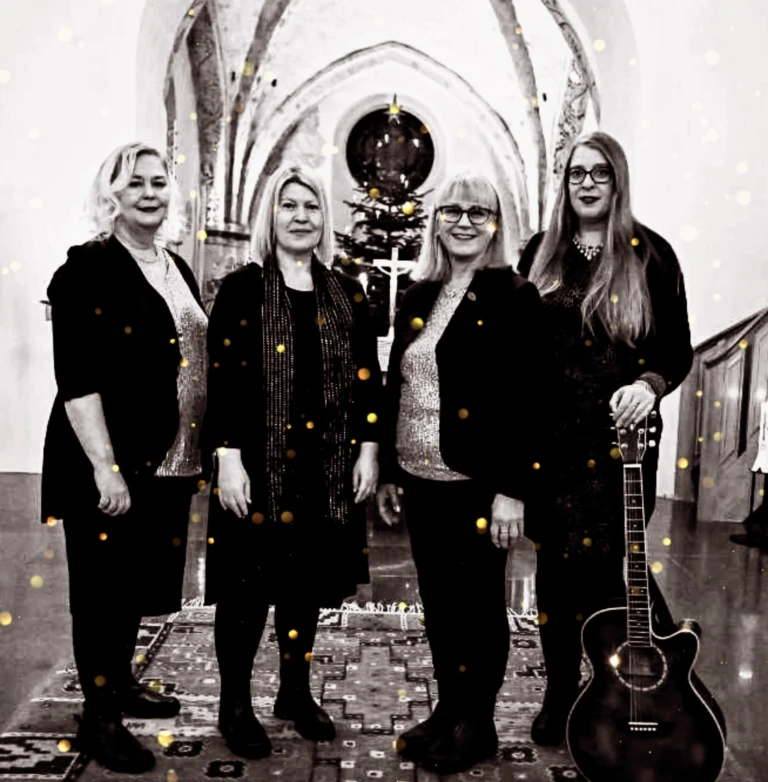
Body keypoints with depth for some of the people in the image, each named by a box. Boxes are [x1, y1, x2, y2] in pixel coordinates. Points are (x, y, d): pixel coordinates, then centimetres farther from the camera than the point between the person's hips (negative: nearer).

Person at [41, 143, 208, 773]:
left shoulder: (177, 270, 13)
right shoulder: (89, 269, -10)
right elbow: (77, 378, -17)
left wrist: (198, 452, 14)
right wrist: (104, 467, -22)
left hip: (168, 462, 8)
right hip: (113, 465, -7)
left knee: (142, 578, 19)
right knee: (105, 584, 5)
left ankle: (122, 682, 38)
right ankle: (100, 716, 21)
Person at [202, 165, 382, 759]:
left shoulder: (347, 294, 9)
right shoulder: (242, 289, -2)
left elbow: (367, 378, 9)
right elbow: (224, 378, -7)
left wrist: (368, 450, 4)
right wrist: (228, 458, -13)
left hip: (328, 464, 4)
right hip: (260, 461, -3)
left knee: (307, 579, 14)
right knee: (250, 581, 3)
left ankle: (297, 692, 32)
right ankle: (236, 704, 21)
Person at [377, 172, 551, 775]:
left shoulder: (515, 298, -8)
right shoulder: (419, 298, 10)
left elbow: (527, 402, -13)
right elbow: (396, 388, 13)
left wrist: (512, 490, -17)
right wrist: (389, 473, 12)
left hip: (477, 482, -6)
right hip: (420, 479, 6)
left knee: (479, 602, 9)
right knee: (437, 600, 16)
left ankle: (477, 724, 28)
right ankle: (448, 710, 35)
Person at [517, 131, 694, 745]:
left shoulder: (650, 254, 0)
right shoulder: (541, 254, 8)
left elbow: (679, 350, 2)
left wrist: (650, 384, -18)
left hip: (618, 435, -3)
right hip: (550, 435, 3)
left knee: (599, 557, -7)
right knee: (555, 561, 10)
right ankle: (560, 695, 28)